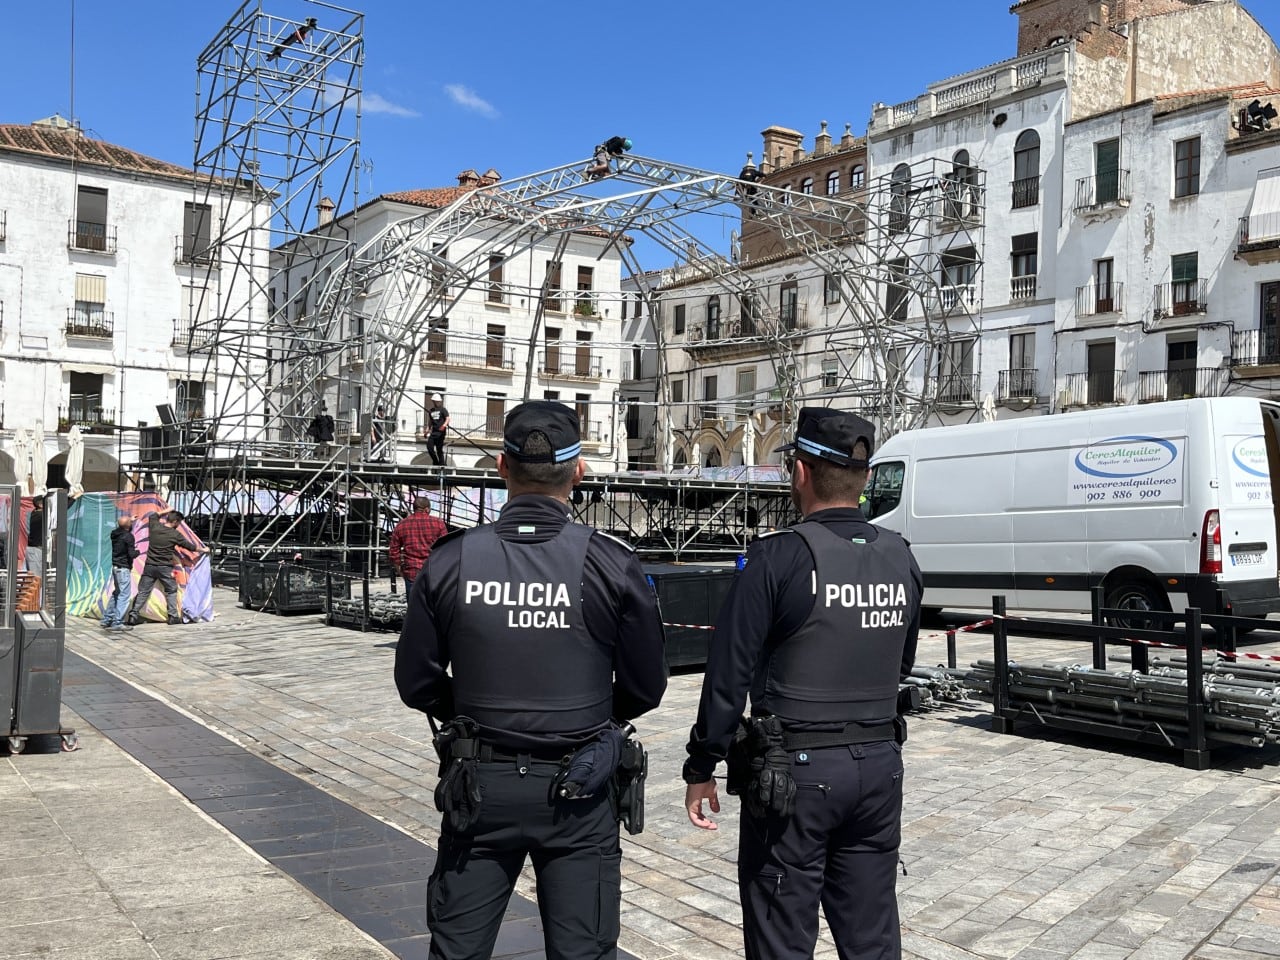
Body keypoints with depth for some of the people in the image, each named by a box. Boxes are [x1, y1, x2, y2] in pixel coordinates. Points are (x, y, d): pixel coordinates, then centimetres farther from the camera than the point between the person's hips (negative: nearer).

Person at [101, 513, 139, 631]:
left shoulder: (114, 534, 5)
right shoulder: (128, 536, -16)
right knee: (124, 596, -5)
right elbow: (131, 554, -19)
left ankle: (106, 619, 24)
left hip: (115, 567, 8)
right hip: (124, 568, -8)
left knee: (116, 593, 20)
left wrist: (131, 521, 34)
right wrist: (137, 551, 2)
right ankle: (117, 623, -7)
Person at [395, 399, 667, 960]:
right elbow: (646, 688, -3)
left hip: (480, 786, 1)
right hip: (578, 791, -1)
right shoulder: (611, 565, -12)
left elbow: (417, 683, -1)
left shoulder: (450, 562, -9)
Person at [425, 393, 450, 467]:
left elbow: (447, 418, -9)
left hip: (440, 432, -5)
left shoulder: (442, 410, 1)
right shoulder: (431, 410, 16)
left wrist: (444, 425, -27)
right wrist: (428, 429, 17)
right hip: (433, 432, 5)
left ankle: (441, 464, 1)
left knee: (439, 449, -6)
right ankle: (435, 462, 9)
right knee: (429, 447, -6)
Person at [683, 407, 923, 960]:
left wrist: (702, 768, -4)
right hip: (879, 767, 6)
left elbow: (729, 673, -13)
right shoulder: (899, 558, 4)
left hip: (795, 769, -6)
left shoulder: (780, 557, -14)